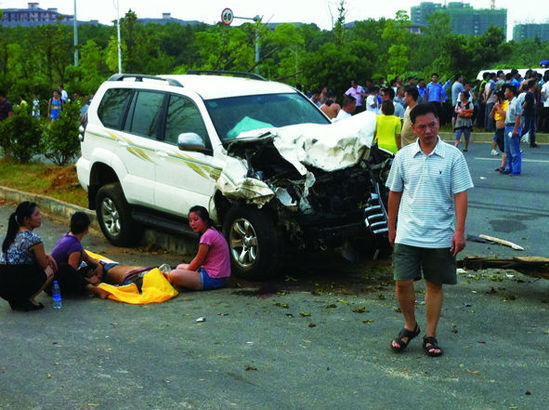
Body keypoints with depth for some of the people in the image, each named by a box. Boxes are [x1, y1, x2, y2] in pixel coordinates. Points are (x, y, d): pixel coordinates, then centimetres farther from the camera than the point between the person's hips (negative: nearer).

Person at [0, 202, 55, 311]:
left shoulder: (13, 234, 15)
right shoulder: (34, 238, -10)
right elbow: (43, 265, 2)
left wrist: (46, 255, 19)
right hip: (15, 285, -8)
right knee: (49, 271, 14)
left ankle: (16, 300, 13)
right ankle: (28, 299, 2)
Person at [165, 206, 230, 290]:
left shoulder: (208, 235, -19)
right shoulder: (211, 231, 13)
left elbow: (198, 261, -11)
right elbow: (198, 258, 18)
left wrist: (187, 271, 2)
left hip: (214, 279, -11)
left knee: (174, 275, -24)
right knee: (180, 267, 27)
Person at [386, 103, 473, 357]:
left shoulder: (452, 156, -3)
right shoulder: (403, 156, 3)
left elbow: (460, 194, -5)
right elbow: (394, 193, 12)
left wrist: (459, 231, -11)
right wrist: (391, 227, 14)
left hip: (440, 236, -1)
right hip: (407, 234, 1)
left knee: (434, 285, 8)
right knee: (403, 282, -3)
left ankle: (430, 336, 21)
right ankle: (410, 326, 22)